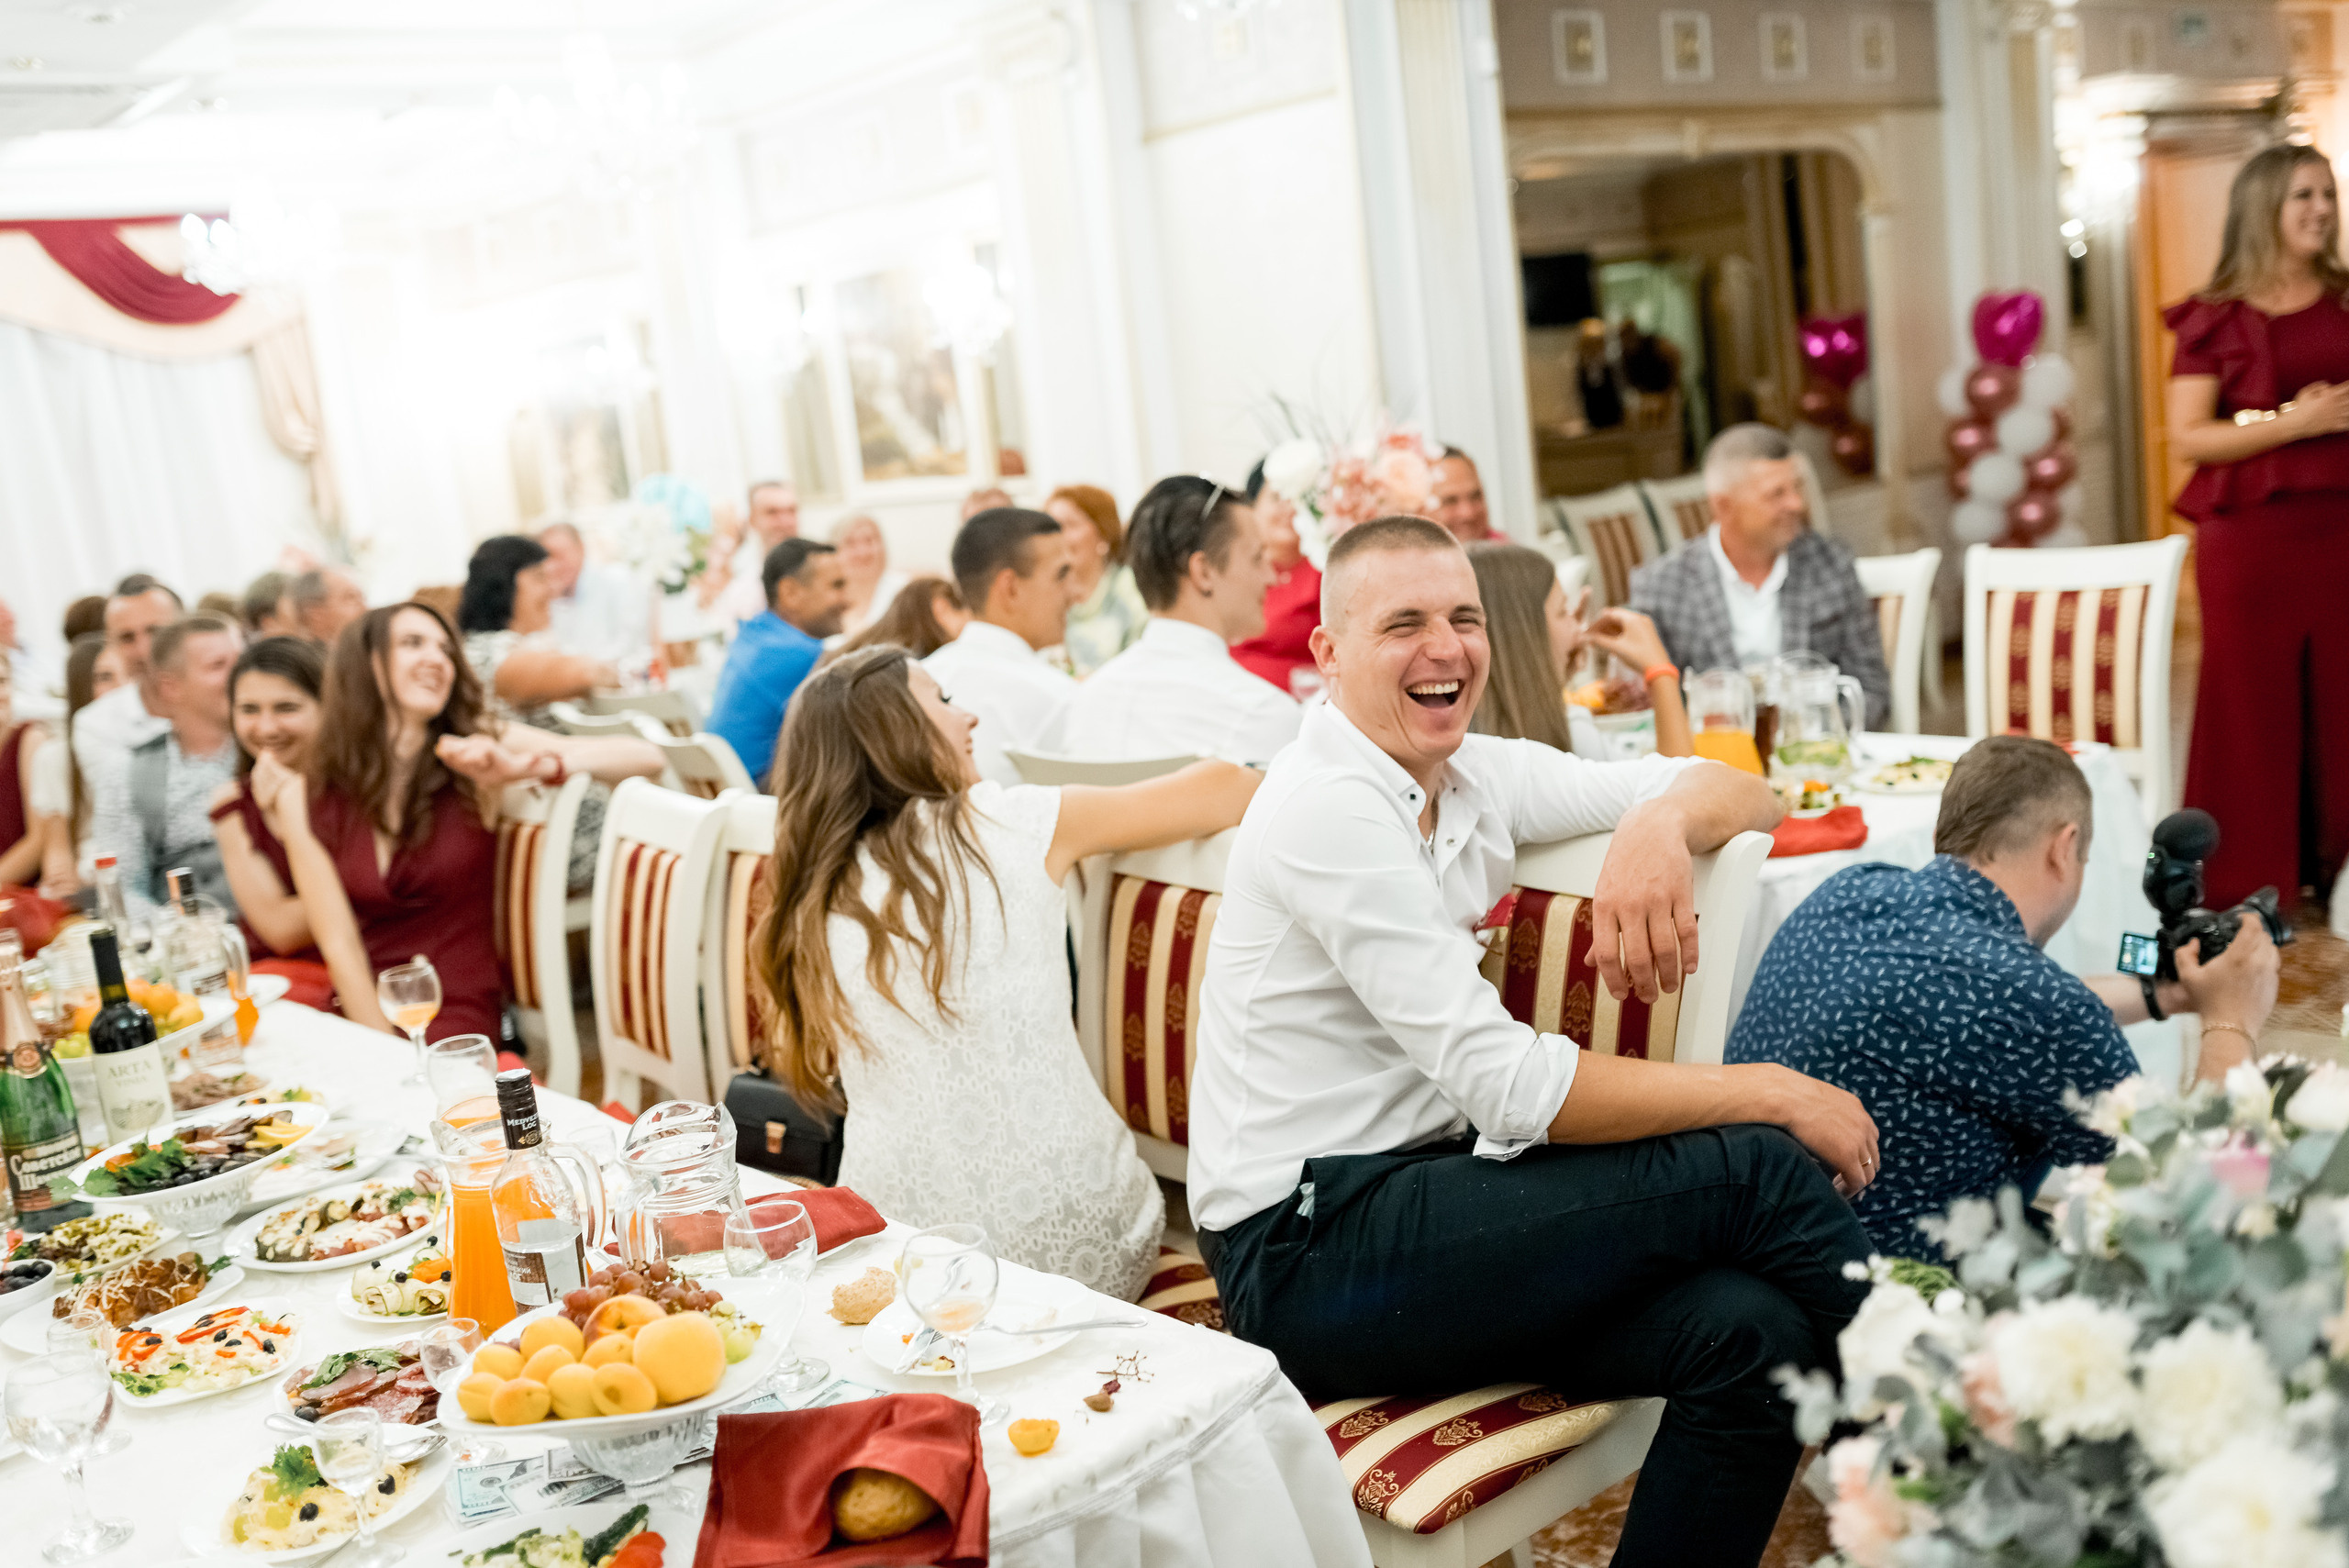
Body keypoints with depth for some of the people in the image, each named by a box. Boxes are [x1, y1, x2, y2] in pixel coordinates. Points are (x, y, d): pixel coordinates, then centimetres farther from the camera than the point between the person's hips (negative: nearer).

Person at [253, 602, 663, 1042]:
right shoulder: (306, 798, 2)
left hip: (458, 1023, -3)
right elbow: (338, 945, -3)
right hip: (357, 1019, 3)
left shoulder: (476, 754, -2)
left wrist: (529, 767, -25)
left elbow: (646, 758, -9)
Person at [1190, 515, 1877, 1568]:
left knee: (1751, 1332, -17)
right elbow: (1510, 1087, -20)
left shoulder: (1475, 778, 9)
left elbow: (1737, 795, 15)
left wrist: (1657, 825, -10)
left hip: (1412, 1197, 7)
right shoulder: (1329, 807, -15)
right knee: (1755, 1166, -15)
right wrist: (1772, 1095, -14)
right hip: (1309, 1254, -7)